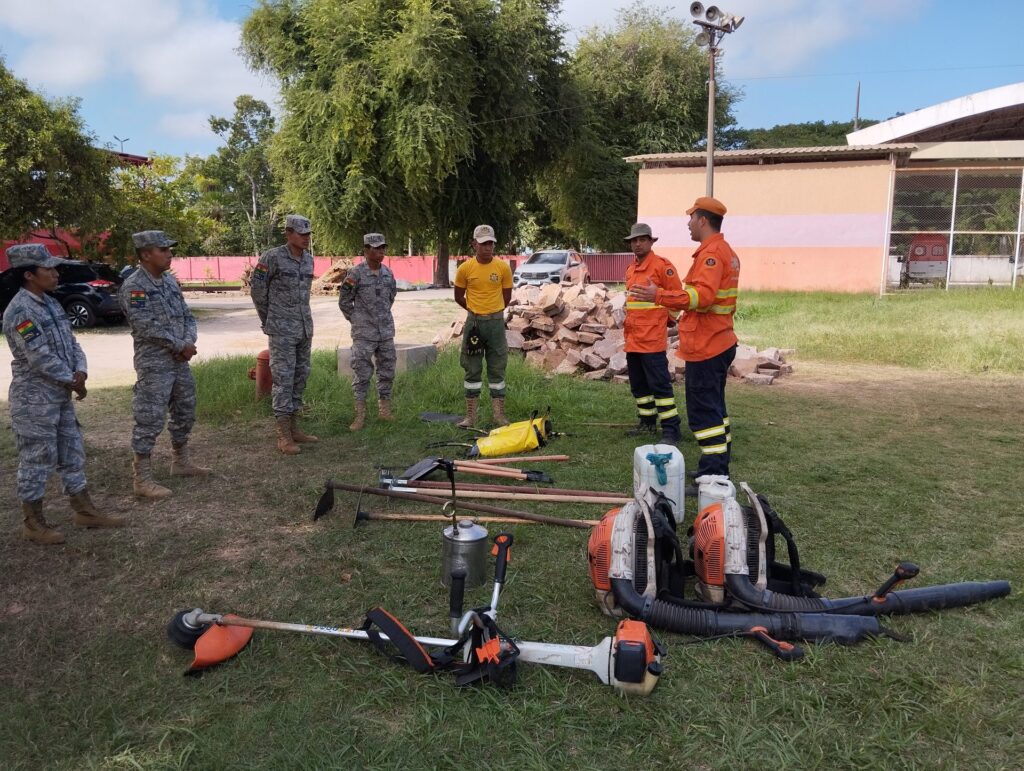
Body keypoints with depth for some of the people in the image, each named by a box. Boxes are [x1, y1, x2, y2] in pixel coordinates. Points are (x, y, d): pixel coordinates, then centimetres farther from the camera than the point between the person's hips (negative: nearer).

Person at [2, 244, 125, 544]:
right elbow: (40, 357, -22)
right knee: (36, 461, 1)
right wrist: (73, 382, -13)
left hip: (60, 396, 9)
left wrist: (80, 371, -7)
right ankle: (33, 523, 13)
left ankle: (84, 511, 25)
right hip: (34, 399, -9)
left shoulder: (51, 304, 10)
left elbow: (71, 342, 11)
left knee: (72, 454, 15)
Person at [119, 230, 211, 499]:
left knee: (185, 414, 18)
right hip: (153, 365, -8)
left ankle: (181, 462, 34)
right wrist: (181, 346, -13)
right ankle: (142, 479, 3)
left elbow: (187, 316, 11)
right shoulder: (133, 287, -14)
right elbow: (148, 328, -20)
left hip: (180, 361, 8)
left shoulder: (171, 280, 10)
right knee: (149, 421, -5)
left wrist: (189, 342, -8)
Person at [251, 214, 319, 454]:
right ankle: (284, 436, -1)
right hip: (282, 330, -7)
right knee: (283, 379, -6)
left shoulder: (308, 259, 8)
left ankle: (294, 428, 20)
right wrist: (267, 320, 4)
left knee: (300, 378, 10)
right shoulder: (272, 257, -12)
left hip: (304, 328, 7)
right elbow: (258, 290, -3)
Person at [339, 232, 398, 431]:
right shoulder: (356, 274, -10)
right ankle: (360, 415, 5)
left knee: (387, 371, 10)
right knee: (362, 373, -2)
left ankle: (384, 409, 22)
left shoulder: (388, 273, 5)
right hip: (364, 334, -5)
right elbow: (344, 302, -2)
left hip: (386, 331, 5)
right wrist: (357, 321, 4)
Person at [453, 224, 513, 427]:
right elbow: (459, 297, 8)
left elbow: (507, 296, 8)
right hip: (474, 323, 0)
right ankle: (471, 415, 11)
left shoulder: (503, 268, -2)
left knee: (497, 368, 6)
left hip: (496, 322, 0)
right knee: (472, 369, 5)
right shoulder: (465, 268, -4)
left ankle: (498, 414, 13)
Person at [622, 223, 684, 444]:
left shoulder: (662, 265, -8)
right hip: (632, 338, 8)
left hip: (652, 338, -8)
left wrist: (667, 318, -1)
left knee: (659, 384, -9)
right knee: (638, 384, 15)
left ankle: (671, 430, -6)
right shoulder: (630, 270, 15)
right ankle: (647, 422, 28)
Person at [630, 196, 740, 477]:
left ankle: (713, 475, -5)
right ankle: (718, 469, 27)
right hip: (721, 343, 11)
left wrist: (659, 296, -32)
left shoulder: (711, 254, -17)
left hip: (705, 347, -11)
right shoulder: (727, 252, 16)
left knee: (703, 411, -7)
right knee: (715, 407, 17)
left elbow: (702, 295, -30)